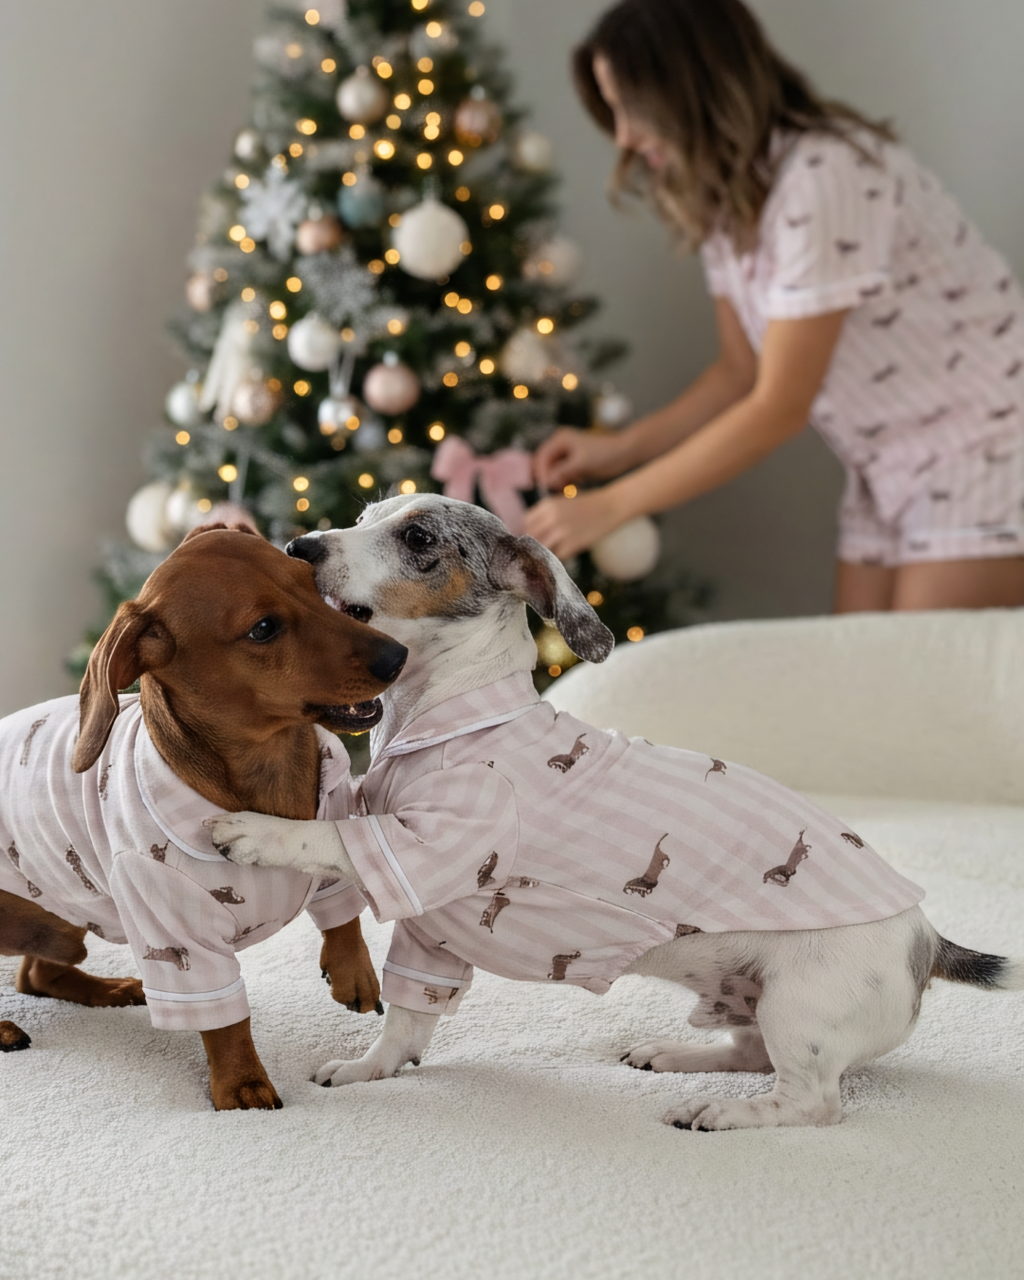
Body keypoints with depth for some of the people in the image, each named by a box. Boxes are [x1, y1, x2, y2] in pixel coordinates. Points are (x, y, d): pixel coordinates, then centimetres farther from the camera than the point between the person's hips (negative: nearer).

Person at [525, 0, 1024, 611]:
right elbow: (742, 373, 10)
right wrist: (618, 449, -2)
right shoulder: (725, 198, 2)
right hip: (890, 470, 8)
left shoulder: (824, 178, -25)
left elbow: (778, 409, -24)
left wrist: (610, 506, -20)